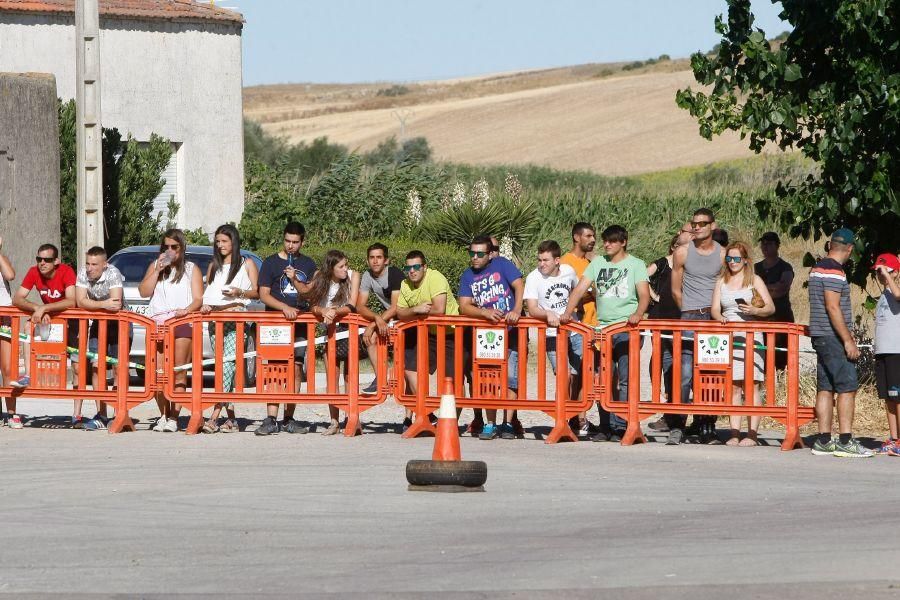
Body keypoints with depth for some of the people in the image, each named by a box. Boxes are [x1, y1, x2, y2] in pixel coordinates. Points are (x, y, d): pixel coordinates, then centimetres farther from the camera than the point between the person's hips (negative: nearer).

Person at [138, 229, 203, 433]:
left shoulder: (191, 269, 15)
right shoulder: (155, 266, 22)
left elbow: (198, 299, 5)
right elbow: (143, 292, 9)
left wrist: (187, 310, -15)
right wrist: (158, 270, 1)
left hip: (182, 323, -3)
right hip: (157, 322, 3)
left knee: (179, 373, -10)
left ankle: (174, 417, -12)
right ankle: (163, 416, 4)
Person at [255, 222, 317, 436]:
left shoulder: (308, 265, 13)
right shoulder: (271, 263, 4)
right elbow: (264, 295, -1)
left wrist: (295, 280, -11)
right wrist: (284, 307, -17)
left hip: (300, 323, 3)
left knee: (296, 370, 1)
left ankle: (288, 420, 7)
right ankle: (271, 420, -15)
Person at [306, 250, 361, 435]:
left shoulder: (353, 276, -11)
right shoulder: (320, 277, -6)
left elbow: (351, 307, -17)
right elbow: (313, 306, -9)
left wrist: (335, 311, -35)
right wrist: (323, 312, -31)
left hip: (348, 328, -2)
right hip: (330, 330, 2)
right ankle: (334, 422, 5)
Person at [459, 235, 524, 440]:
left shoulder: (501, 265, 0)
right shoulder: (468, 276, 9)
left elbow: (519, 286, -11)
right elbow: (464, 307, 0)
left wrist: (516, 311, -27)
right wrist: (485, 312, -19)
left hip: (511, 331, -4)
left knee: (511, 377, -8)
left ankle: (508, 424, -3)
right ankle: (490, 424, 8)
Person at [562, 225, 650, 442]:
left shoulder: (635, 265, 4)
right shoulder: (598, 263, 14)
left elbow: (644, 295, -6)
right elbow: (580, 289, 9)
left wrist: (638, 313, -27)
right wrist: (567, 312, -7)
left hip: (627, 329, -4)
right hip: (603, 328, 4)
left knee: (625, 379, -8)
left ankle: (621, 426, -7)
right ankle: (605, 427, 8)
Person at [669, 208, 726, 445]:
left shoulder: (723, 255, 5)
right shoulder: (682, 253, 4)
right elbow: (676, 290, 10)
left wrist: (718, 313, 5)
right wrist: (690, 313, 9)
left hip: (715, 319, 1)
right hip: (689, 318, -1)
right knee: (685, 374, -9)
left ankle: (707, 427, 5)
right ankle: (677, 427, -7)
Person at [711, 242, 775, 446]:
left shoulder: (754, 280, 6)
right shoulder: (722, 281, 16)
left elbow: (771, 307, 2)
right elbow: (715, 309, 10)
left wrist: (756, 311, -18)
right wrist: (720, 317, -12)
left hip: (749, 336, -3)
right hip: (727, 337, 3)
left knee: (750, 384, -8)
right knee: (733, 386, 0)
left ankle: (752, 434, -9)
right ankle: (734, 433, 0)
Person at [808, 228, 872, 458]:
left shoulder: (817, 268, 16)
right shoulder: (834, 271, -14)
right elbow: (833, 307, -20)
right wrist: (848, 340, -19)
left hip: (820, 336, 10)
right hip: (833, 337, -10)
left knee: (826, 388, 8)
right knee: (847, 387, -9)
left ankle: (823, 441, 6)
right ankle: (845, 442, -13)